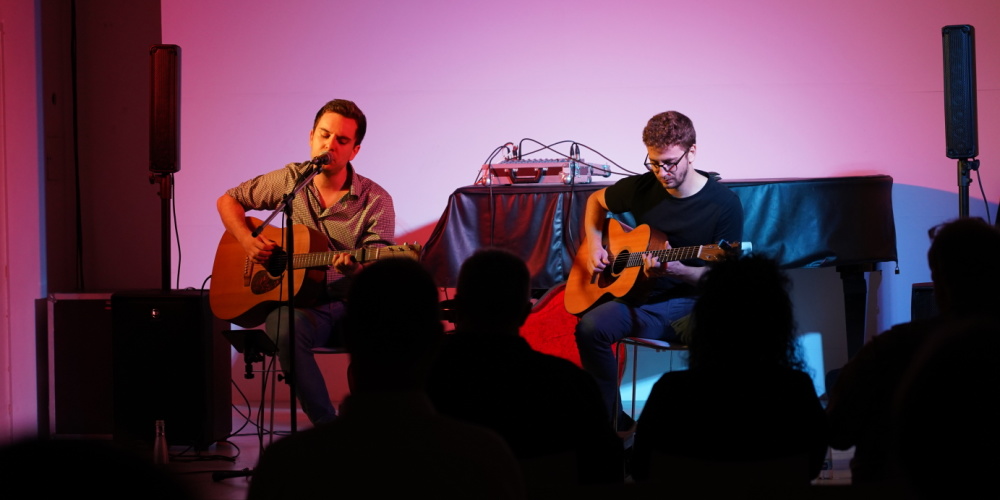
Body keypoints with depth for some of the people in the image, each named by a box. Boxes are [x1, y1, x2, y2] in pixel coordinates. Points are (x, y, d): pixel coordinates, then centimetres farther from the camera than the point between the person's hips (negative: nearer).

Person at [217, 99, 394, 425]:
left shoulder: (375, 201, 0)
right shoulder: (289, 181, 7)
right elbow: (228, 201, 19)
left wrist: (354, 267, -31)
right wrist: (247, 239, -1)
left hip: (350, 304, 0)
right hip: (298, 303, 1)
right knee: (287, 329, -36)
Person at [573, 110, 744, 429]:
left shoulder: (724, 205, -7)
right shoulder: (642, 188, 4)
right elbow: (596, 200, 25)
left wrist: (676, 270, -24)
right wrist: (593, 243, 8)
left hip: (692, 303, -3)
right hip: (644, 298, 3)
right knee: (590, 328, -27)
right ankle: (613, 422, -12)